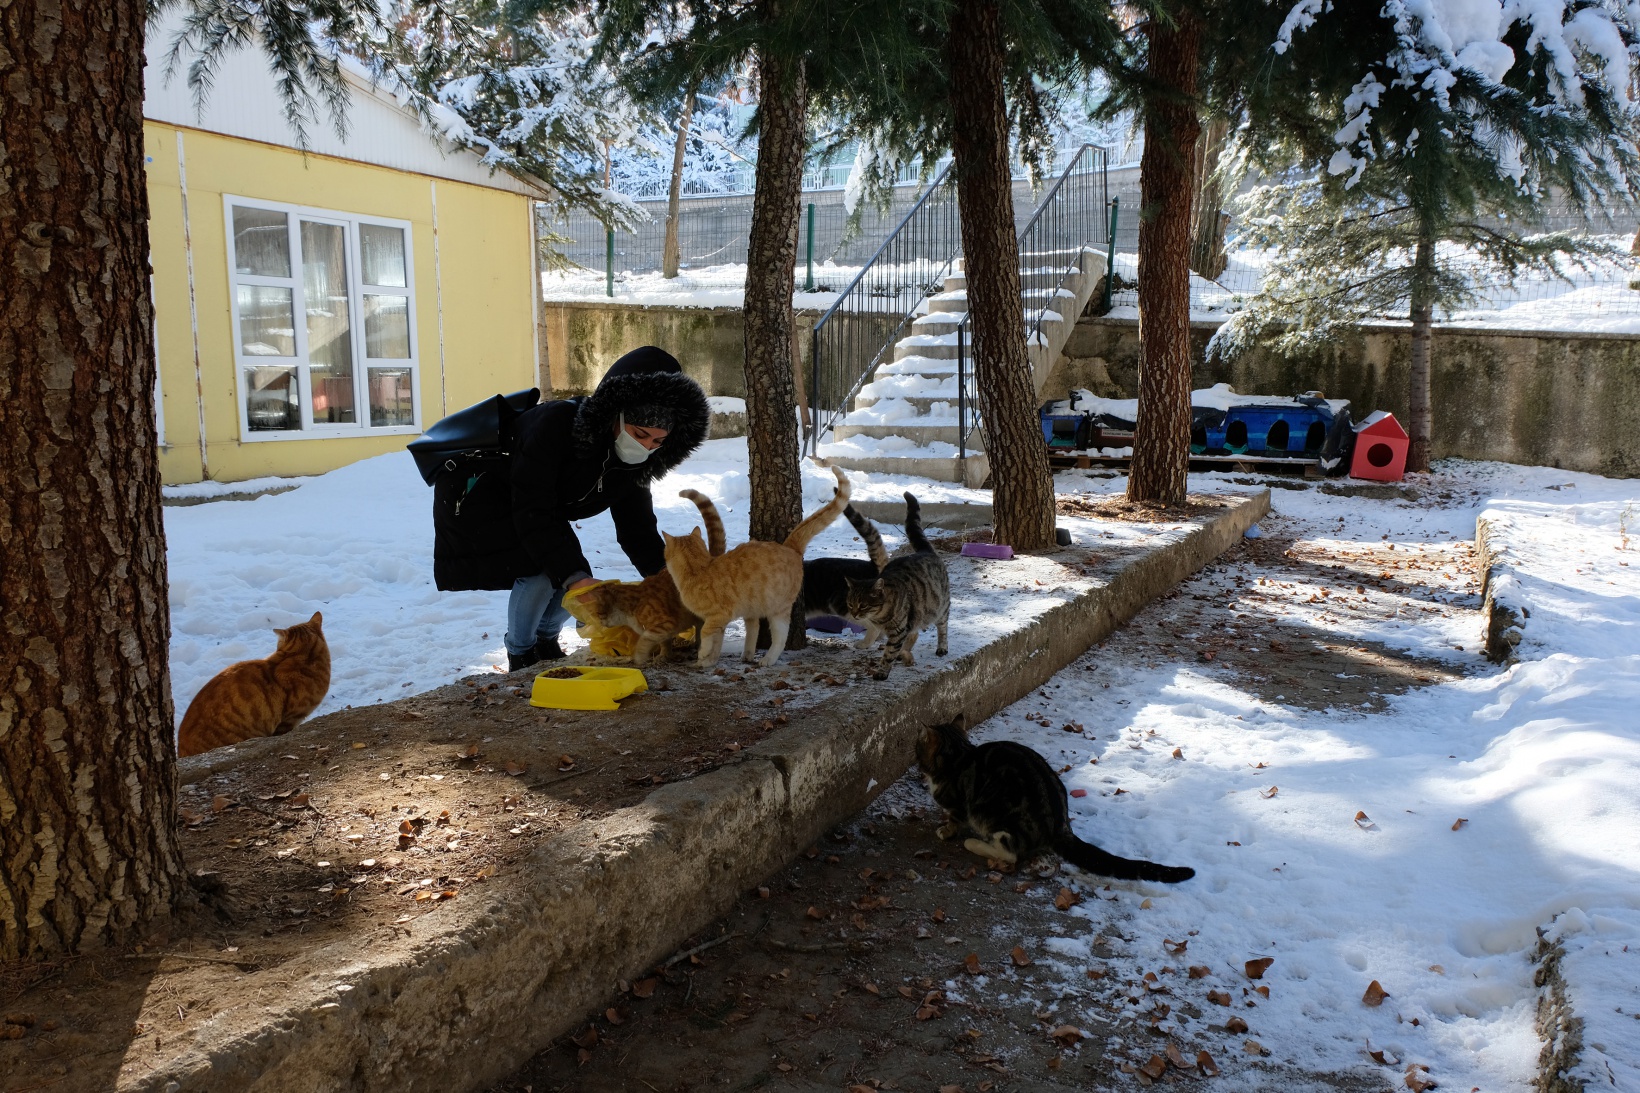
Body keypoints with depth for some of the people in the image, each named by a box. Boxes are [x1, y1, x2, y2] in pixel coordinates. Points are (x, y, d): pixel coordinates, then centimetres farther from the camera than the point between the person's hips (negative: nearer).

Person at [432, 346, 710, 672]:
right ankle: (520, 657, 1)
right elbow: (533, 514, -40)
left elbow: (636, 525, -11)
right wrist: (573, 576, -45)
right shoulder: (556, 424, -38)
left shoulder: (632, 462, -16)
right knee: (539, 574, -24)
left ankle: (546, 642, 26)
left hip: (546, 514, 7)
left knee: (577, 583, -4)